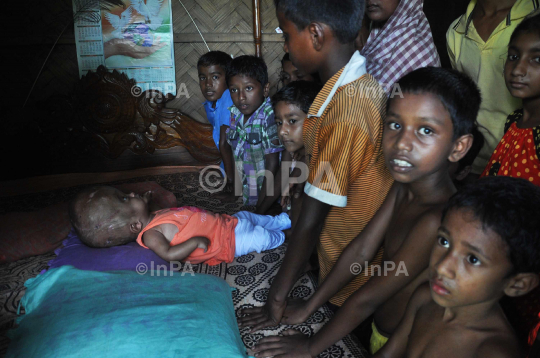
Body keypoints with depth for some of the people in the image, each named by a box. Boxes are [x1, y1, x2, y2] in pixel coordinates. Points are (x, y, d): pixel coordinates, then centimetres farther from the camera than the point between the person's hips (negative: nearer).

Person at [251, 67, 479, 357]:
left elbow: (366, 299, -24)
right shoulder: (404, 184, -8)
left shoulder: (437, 221, -33)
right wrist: (308, 308, 3)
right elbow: (361, 251, -2)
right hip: (378, 332, 6)